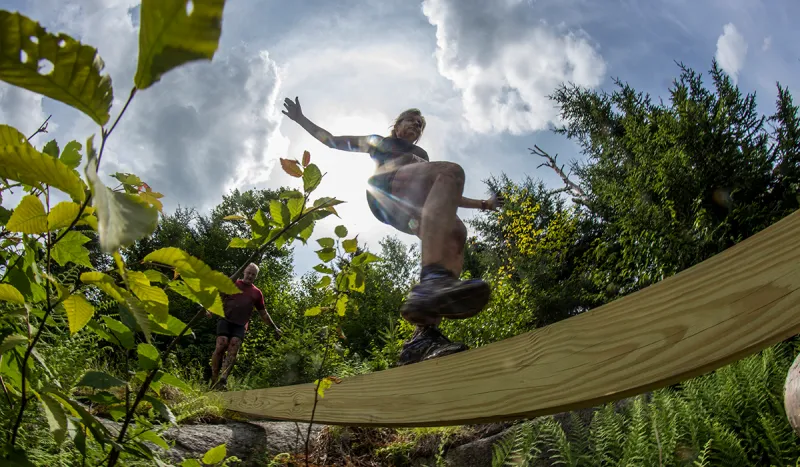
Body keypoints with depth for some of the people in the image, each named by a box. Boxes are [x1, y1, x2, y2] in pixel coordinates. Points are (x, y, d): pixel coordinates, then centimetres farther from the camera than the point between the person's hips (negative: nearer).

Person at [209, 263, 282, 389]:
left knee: (233, 349, -17)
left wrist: (274, 327, 24)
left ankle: (223, 379, -30)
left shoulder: (257, 293, 18)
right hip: (226, 320, -2)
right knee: (221, 346, -16)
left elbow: (263, 313, 25)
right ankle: (214, 381, -13)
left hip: (240, 326, 2)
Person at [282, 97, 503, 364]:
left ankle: (425, 335, -47)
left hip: (412, 209, 5)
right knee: (451, 170, -35)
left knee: (454, 233, -30)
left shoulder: (422, 155, 46)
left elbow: (445, 192, 43)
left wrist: (482, 203, 36)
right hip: (385, 189, -5)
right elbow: (332, 141, 32)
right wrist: (301, 119, 23)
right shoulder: (379, 141, 34)